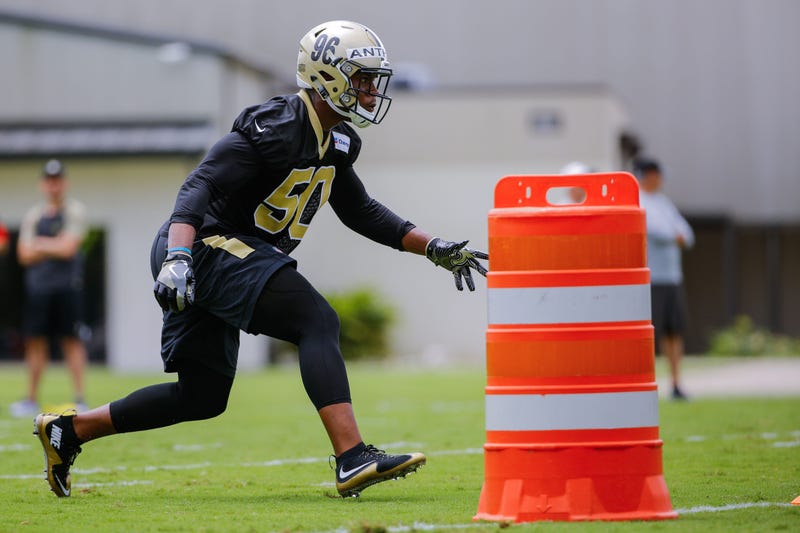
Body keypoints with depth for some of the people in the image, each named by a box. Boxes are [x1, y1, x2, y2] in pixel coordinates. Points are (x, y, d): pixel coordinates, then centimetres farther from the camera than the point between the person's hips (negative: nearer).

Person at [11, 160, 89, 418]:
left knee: (72, 340, -8)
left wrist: (40, 244, -2)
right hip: (38, 287, 4)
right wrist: (54, 246, -7)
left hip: (67, 287, -4)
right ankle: (32, 399, 11)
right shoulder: (33, 215, 13)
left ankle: (80, 399, -9)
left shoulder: (75, 211, 0)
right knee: (35, 341, 5)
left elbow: (68, 248, -11)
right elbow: (25, 255, 5)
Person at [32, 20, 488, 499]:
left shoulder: (337, 142, 11)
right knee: (317, 322, -23)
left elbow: (359, 211, 25)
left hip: (235, 257, 10)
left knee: (203, 397, 14)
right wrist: (177, 258, -40)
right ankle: (352, 460, -31)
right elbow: (200, 186, -26)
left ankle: (68, 429, 22)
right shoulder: (275, 129, -18)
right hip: (211, 248, -10)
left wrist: (434, 248, 18)